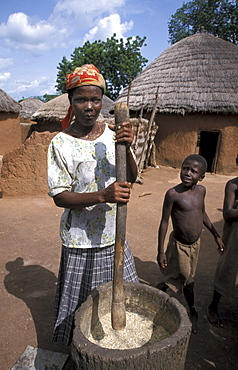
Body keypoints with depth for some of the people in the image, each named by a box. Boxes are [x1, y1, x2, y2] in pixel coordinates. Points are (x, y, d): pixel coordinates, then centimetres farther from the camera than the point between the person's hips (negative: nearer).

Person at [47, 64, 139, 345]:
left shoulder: (111, 134, 0)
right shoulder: (61, 143, -13)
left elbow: (131, 178, -2)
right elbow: (59, 196, -14)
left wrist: (126, 148, -22)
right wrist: (102, 196, -30)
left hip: (113, 236, 5)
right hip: (80, 241, -4)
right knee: (79, 305, 11)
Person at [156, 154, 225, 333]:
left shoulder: (201, 190, -5)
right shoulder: (173, 194, -23)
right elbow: (164, 221, -16)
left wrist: (216, 235, 16)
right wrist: (161, 251, -15)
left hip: (196, 243, 6)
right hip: (179, 244, -5)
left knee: (188, 278, 18)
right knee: (188, 281, 12)